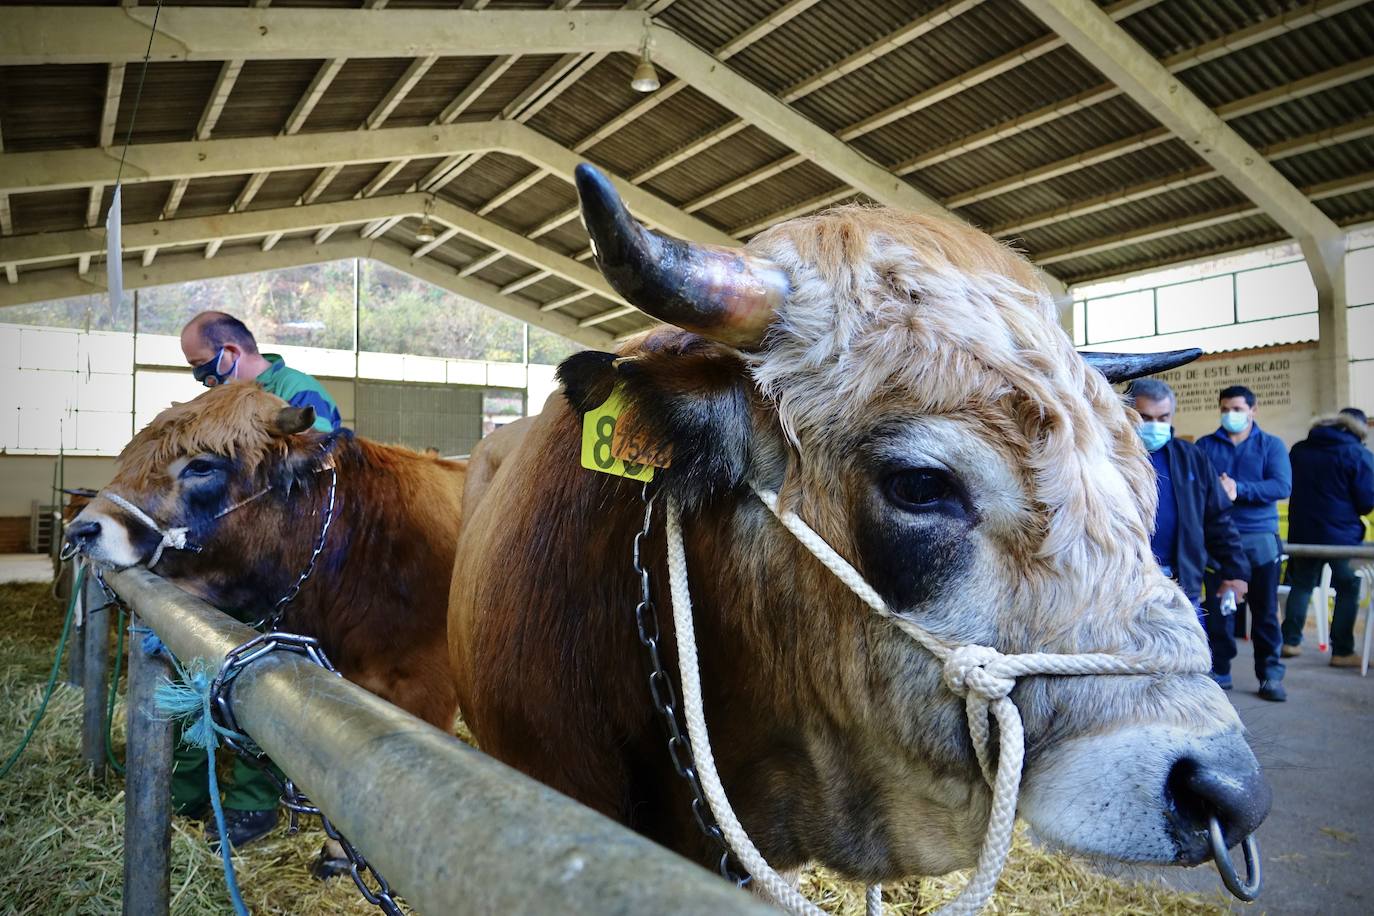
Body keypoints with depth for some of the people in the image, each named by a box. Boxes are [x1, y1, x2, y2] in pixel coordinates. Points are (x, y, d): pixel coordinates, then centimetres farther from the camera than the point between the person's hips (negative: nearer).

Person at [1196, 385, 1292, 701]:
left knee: (1265, 610, 5)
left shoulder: (1271, 445, 6)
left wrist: (1239, 488, -19)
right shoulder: (1205, 446, 8)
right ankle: (1219, 670, 16)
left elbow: (1282, 486, -8)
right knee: (1217, 607, 4)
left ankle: (1270, 675, 15)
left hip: (1260, 539, 0)